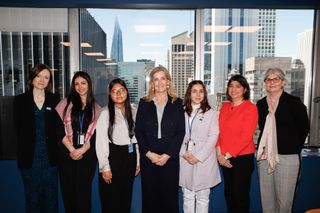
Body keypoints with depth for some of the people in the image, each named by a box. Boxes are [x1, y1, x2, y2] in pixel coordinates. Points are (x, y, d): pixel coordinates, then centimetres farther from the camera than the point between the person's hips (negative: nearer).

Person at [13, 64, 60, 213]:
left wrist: (55, 150, -5)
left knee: (51, 195, 10)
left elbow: (58, 127, 3)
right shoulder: (20, 100, 2)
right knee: (32, 195, 11)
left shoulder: (55, 100, 4)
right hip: (29, 156, 0)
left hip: (50, 155, 1)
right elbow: (19, 129, 1)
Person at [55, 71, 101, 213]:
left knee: (83, 190, 5)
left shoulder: (96, 108, 8)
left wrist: (82, 150, -10)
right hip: (67, 152, 0)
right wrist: (72, 149, -9)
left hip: (87, 153, 0)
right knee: (68, 189, 7)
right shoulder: (66, 103, 5)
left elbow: (96, 133, 2)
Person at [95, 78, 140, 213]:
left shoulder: (133, 112, 6)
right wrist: (105, 167, -13)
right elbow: (101, 141, -11)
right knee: (111, 201, 5)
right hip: (113, 156, -4)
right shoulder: (106, 113, -9)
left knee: (126, 197, 15)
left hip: (130, 156, 4)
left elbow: (136, 137, 9)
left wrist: (137, 161, 7)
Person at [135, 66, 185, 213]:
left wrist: (167, 155, -9)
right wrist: (149, 153, -8)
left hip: (170, 157, 0)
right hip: (148, 157, 1)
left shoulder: (177, 103, 4)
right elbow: (138, 131, 2)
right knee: (149, 195, 8)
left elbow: (180, 132, -1)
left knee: (169, 195, 6)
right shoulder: (144, 103, 6)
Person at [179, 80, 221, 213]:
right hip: (185, 160, 2)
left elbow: (213, 137, -5)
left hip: (204, 160, -2)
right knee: (187, 197, 11)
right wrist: (184, 153, -10)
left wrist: (198, 156, -11)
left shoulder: (211, 113, 1)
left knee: (203, 197, 8)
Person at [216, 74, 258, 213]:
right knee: (228, 192, 17)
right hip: (224, 158, 5)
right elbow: (219, 131, 5)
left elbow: (246, 137, -15)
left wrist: (228, 155, -14)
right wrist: (220, 153, -6)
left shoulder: (250, 108, -11)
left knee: (241, 195, 8)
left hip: (242, 157, -5)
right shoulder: (225, 107, 7)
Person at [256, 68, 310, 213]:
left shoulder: (294, 102, -4)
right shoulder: (261, 104, 9)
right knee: (266, 199, 11)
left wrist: (293, 149, 7)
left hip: (287, 157, -4)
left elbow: (304, 128, 4)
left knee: (284, 200, 3)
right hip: (264, 157, 4)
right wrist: (265, 148, 11)